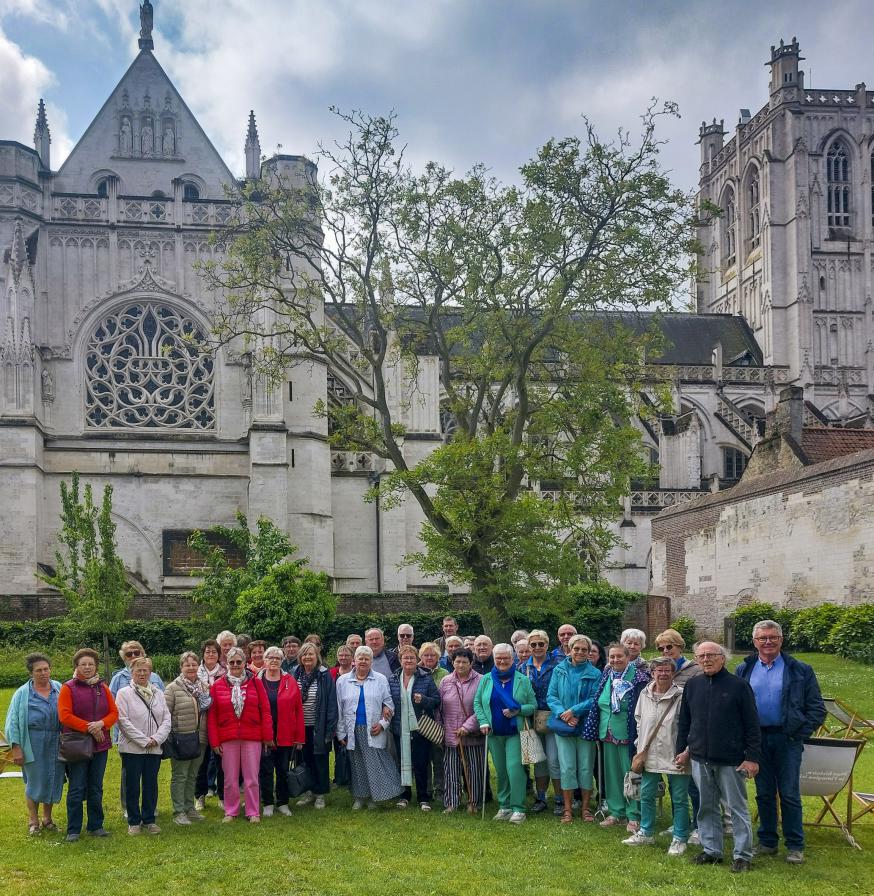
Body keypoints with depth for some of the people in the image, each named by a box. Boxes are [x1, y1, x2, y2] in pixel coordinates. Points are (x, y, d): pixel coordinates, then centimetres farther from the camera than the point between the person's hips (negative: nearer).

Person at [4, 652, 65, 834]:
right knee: (34, 782, 4)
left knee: (53, 780, 10)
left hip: (56, 744, 2)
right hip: (33, 745, -2)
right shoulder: (22, 694, 0)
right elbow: (13, 723, 0)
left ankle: (47, 818, 26)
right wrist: (16, 748, -7)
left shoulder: (60, 689, 5)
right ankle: (33, 820, 21)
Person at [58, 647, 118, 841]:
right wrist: (88, 727, -16)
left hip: (100, 745, 4)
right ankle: (73, 830, 6)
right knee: (76, 789, -1)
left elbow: (114, 713, 6)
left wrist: (101, 724, -14)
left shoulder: (103, 688, 9)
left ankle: (96, 826, 19)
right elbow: (65, 716, -12)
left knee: (96, 788, 11)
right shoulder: (68, 688, -4)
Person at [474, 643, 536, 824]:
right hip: (494, 733, 3)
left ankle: (518, 808, -5)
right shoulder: (486, 680, 8)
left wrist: (518, 710, -16)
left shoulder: (523, 680, 2)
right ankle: (504, 806, 18)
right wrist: (483, 722, -5)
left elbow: (533, 705, 2)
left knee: (514, 767, -12)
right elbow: (477, 703, 9)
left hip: (515, 732, -3)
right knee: (501, 770, 8)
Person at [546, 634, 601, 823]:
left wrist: (574, 711, -16)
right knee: (567, 768, 1)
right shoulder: (559, 671, 5)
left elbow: (595, 700, -7)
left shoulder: (594, 674, 0)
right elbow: (551, 696, 1)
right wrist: (563, 714, -14)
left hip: (585, 726, -1)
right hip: (563, 726, 1)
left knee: (586, 767, 4)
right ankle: (567, 809, 9)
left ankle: (585, 808, 16)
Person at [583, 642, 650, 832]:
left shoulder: (637, 676, -10)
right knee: (612, 773, 12)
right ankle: (616, 812, 24)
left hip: (627, 735, -6)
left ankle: (634, 816, 11)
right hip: (608, 734, 6)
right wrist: (598, 730, 16)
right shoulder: (606, 676, 8)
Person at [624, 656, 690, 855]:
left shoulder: (681, 696, -12)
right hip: (650, 754, 5)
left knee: (679, 799, 4)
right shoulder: (645, 694, 5)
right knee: (646, 795, 14)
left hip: (675, 756, -5)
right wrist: (640, 745, 13)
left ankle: (679, 838, 15)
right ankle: (646, 833, 30)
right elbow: (639, 719, 18)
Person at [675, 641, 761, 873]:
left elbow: (752, 725, -6)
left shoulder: (739, 686, -6)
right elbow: (684, 722, 16)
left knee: (737, 808, 2)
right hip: (700, 759, 5)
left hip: (730, 760, -4)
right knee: (707, 808, 12)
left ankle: (743, 855, 10)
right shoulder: (692, 686, 7)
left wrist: (752, 758, -10)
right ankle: (711, 850, 23)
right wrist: (682, 750, 13)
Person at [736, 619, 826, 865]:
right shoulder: (744, 671, 6)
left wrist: (800, 734, -8)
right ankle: (767, 842, 22)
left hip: (787, 740, -3)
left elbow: (817, 709, 0)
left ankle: (795, 846, 10)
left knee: (789, 794, 0)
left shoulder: (800, 671, -1)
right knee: (764, 794, 11)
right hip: (757, 739, 3)